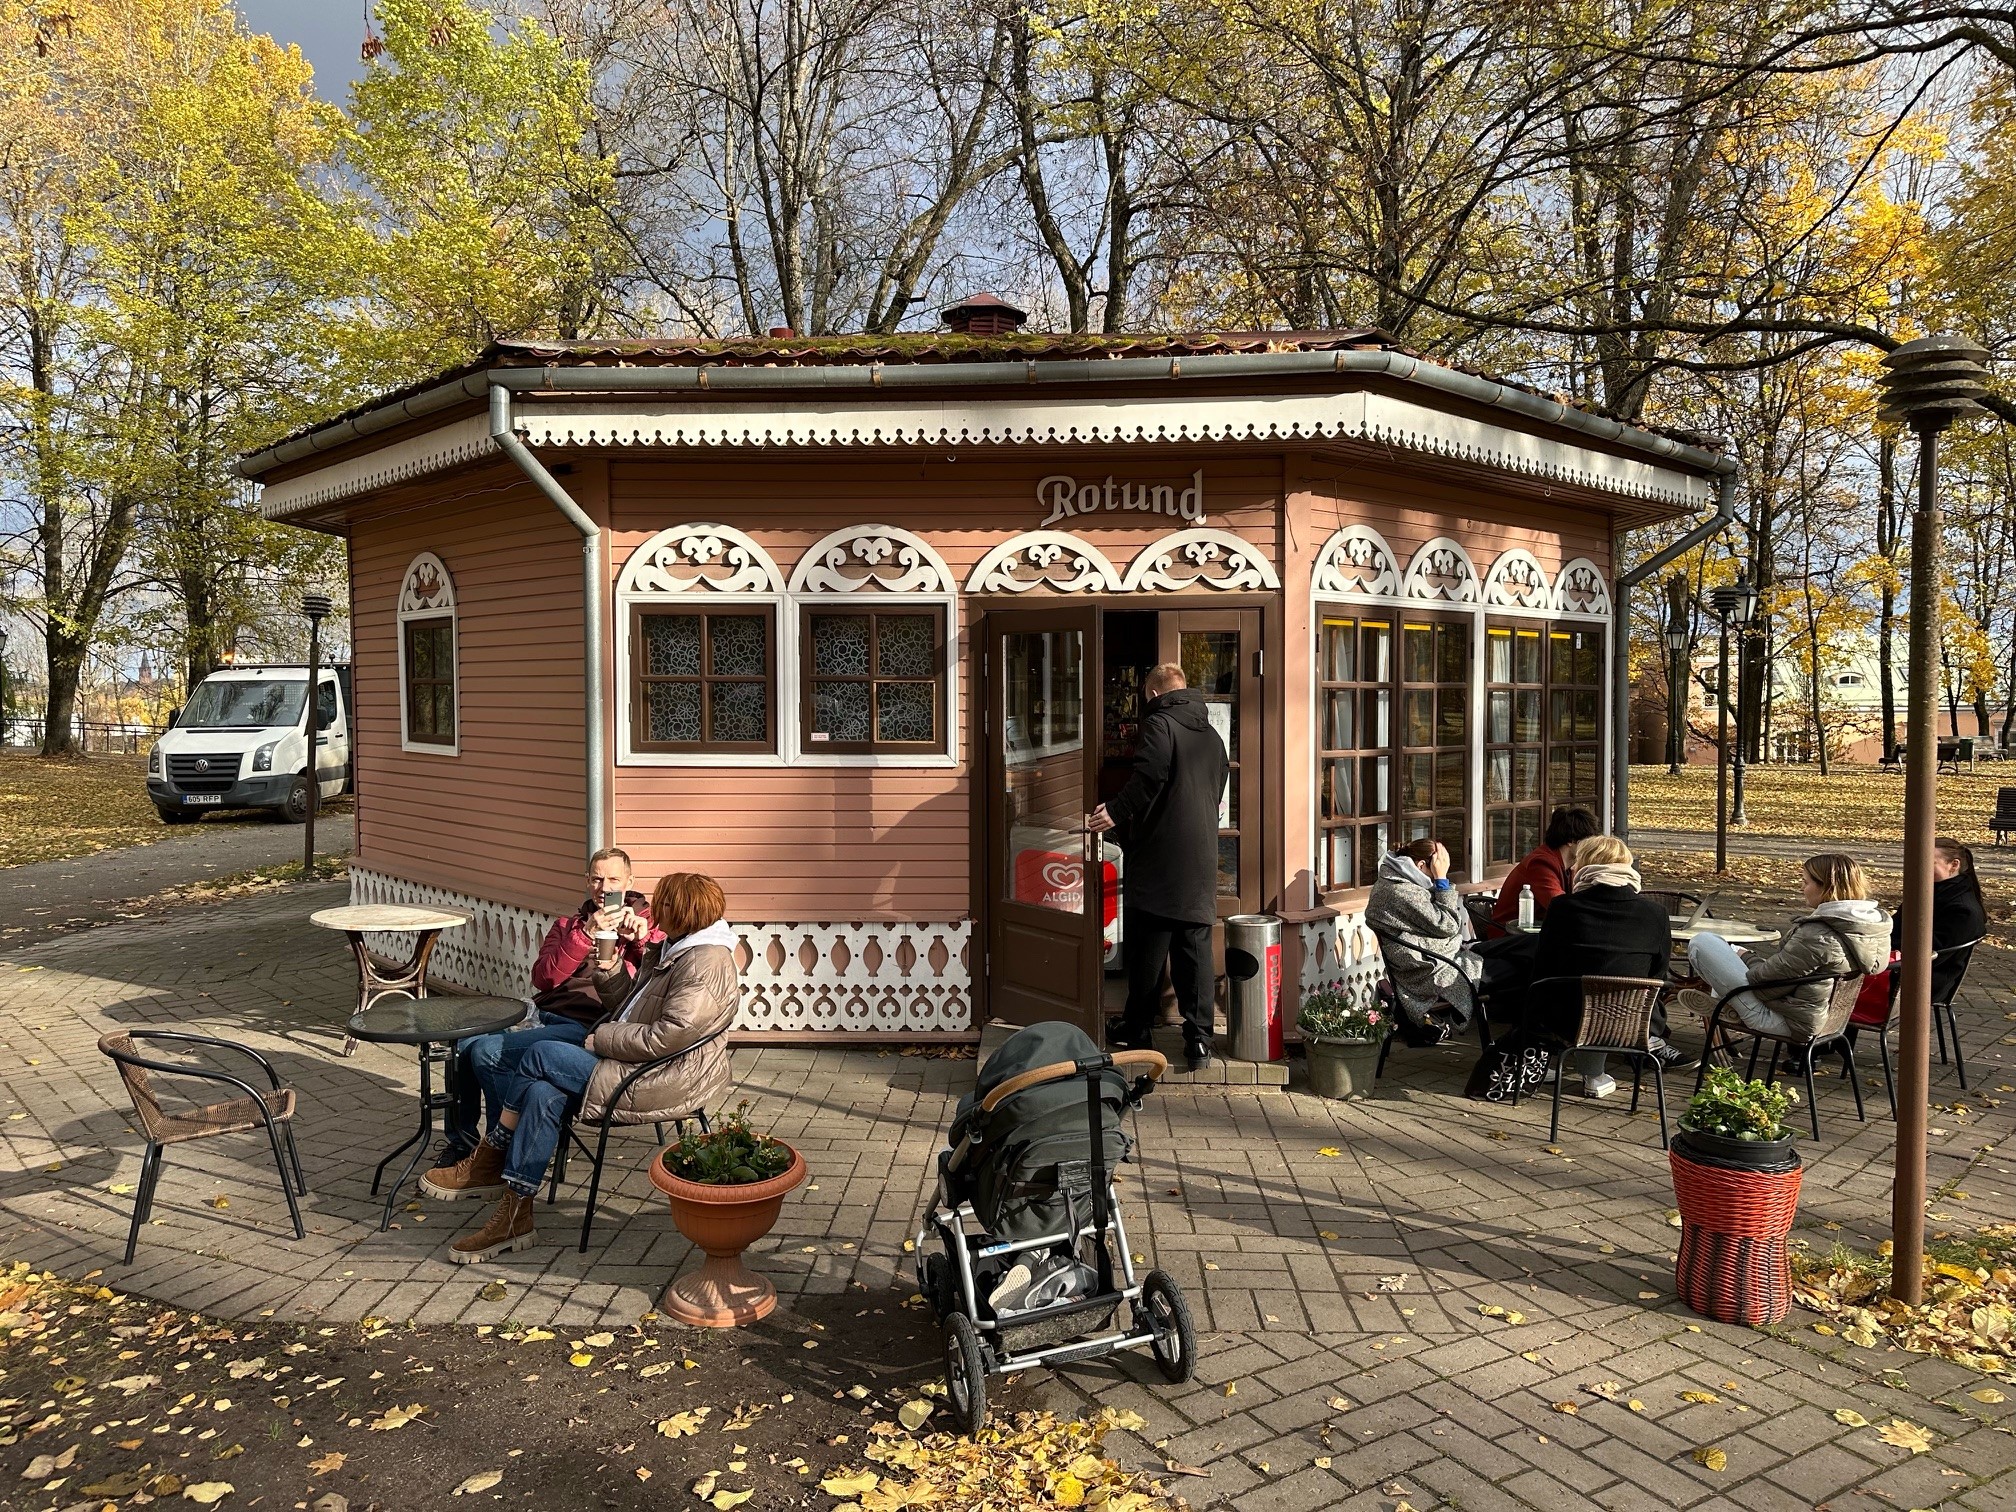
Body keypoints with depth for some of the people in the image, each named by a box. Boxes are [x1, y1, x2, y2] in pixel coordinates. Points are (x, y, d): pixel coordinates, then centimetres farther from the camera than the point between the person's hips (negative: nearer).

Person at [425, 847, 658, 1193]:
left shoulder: (645, 924, 7)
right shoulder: (568, 925, 21)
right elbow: (543, 978, 2)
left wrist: (642, 938, -22)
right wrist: (586, 935, -10)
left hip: (586, 1027, -6)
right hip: (541, 1014, 6)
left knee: (488, 1052, -22)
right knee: (463, 1044, -15)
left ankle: (500, 1162, -8)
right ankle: (461, 1147, 4)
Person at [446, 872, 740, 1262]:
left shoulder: (706, 965, -18)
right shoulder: (672, 951, 17)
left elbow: (663, 1039, -24)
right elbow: (621, 997, 22)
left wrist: (602, 1038, -13)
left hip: (658, 1083, -10)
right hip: (637, 1068, 10)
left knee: (540, 1055, -11)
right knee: (543, 1094, -11)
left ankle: (491, 1154, 7)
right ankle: (514, 1216, -6)